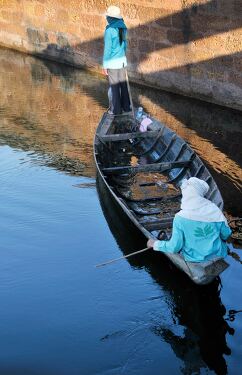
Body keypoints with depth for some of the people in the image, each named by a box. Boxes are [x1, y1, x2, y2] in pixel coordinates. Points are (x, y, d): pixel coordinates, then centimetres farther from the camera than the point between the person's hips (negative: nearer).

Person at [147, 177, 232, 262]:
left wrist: (155, 244, -3)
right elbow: (226, 234, -4)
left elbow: (174, 247, -18)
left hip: (194, 259, -1)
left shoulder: (180, 217, -22)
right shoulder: (215, 210, -15)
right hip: (217, 255, 1)